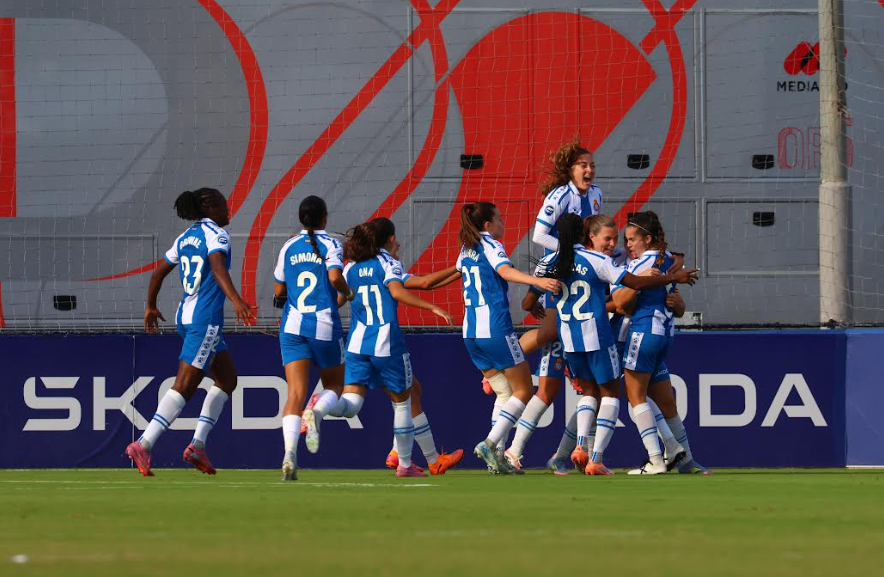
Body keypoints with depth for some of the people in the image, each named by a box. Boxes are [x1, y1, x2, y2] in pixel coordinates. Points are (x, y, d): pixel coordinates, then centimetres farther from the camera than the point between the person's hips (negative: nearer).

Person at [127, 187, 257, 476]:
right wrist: (236, 300, -39)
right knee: (184, 387, -11)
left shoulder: (185, 238, 15)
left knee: (227, 379, 15)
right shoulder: (216, 234, -8)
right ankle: (144, 445, -17)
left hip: (186, 315, 9)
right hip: (205, 319, -9)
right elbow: (218, 267, -27)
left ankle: (198, 445, 8)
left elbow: (158, 273, 20)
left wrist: (151, 307, 34)